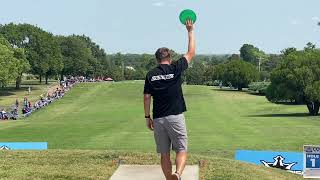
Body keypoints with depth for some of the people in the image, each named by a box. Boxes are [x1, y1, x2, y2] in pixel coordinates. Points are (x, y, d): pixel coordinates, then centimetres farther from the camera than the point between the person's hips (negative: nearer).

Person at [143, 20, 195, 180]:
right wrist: (190, 31, 18)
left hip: (158, 119, 3)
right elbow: (191, 53, 9)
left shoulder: (150, 75, 5)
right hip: (175, 117, -3)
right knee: (181, 150, -1)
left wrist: (147, 117, 11)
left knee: (164, 153, 11)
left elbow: (147, 97, 3)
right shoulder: (175, 68, -2)